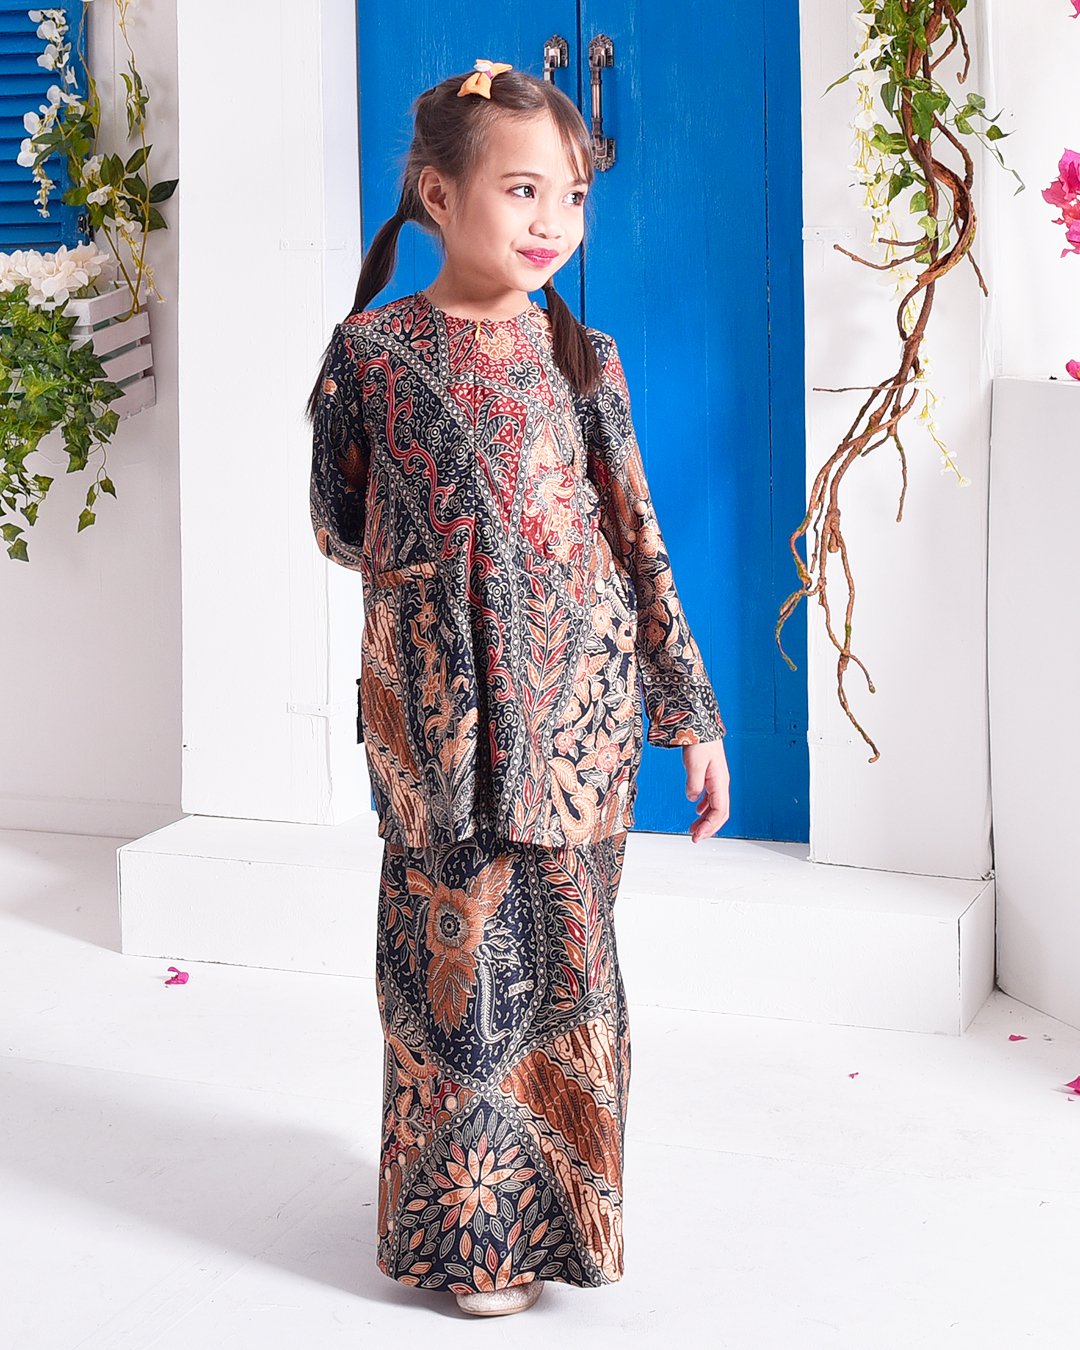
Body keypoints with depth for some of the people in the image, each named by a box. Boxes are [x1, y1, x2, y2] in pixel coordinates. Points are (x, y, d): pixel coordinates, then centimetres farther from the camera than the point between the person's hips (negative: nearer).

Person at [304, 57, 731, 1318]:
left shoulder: (581, 357, 2)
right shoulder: (369, 350, -2)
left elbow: (637, 543, 4)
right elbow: (337, 524, 11)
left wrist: (692, 713, 3)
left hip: (579, 704, 2)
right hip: (437, 711, -1)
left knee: (567, 954, 9)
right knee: (454, 956, 4)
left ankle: (563, 1204, 27)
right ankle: (472, 1230, 20)